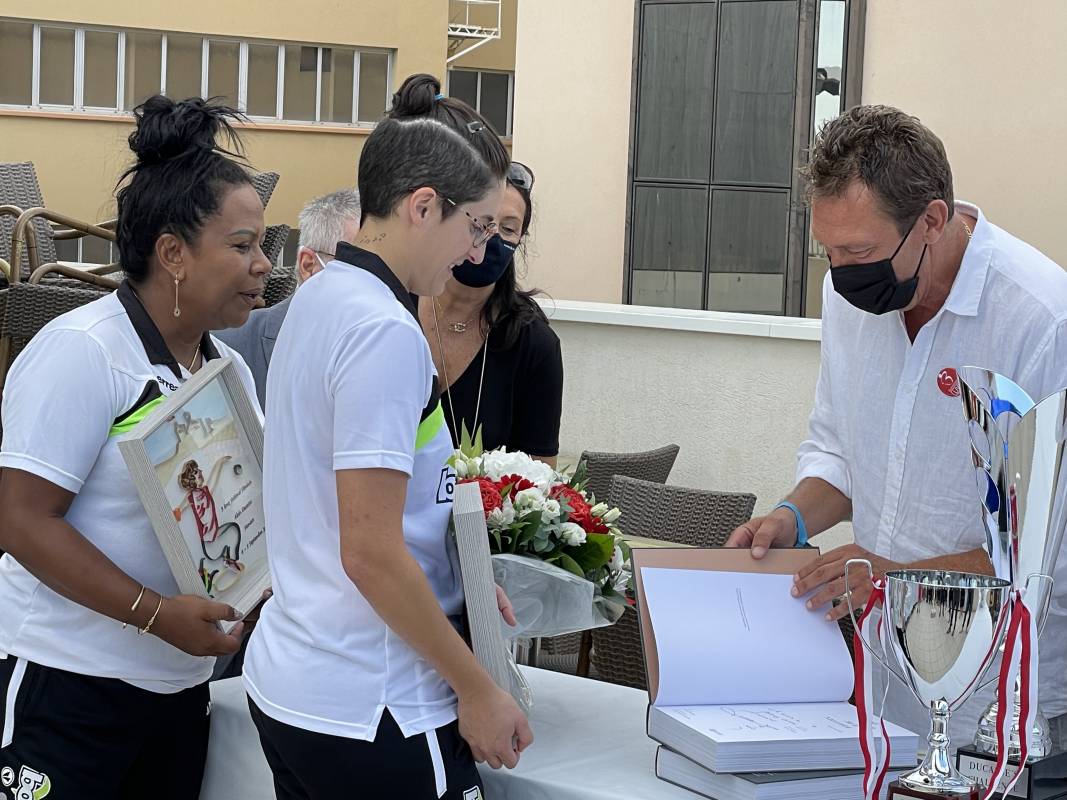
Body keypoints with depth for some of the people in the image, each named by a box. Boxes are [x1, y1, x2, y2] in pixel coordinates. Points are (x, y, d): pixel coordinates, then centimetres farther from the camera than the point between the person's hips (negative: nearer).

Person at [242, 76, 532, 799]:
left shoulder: (316, 301, 11)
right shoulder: (386, 333, -19)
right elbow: (371, 551, -22)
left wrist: (470, 584, 20)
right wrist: (478, 691, -15)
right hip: (369, 712, -9)